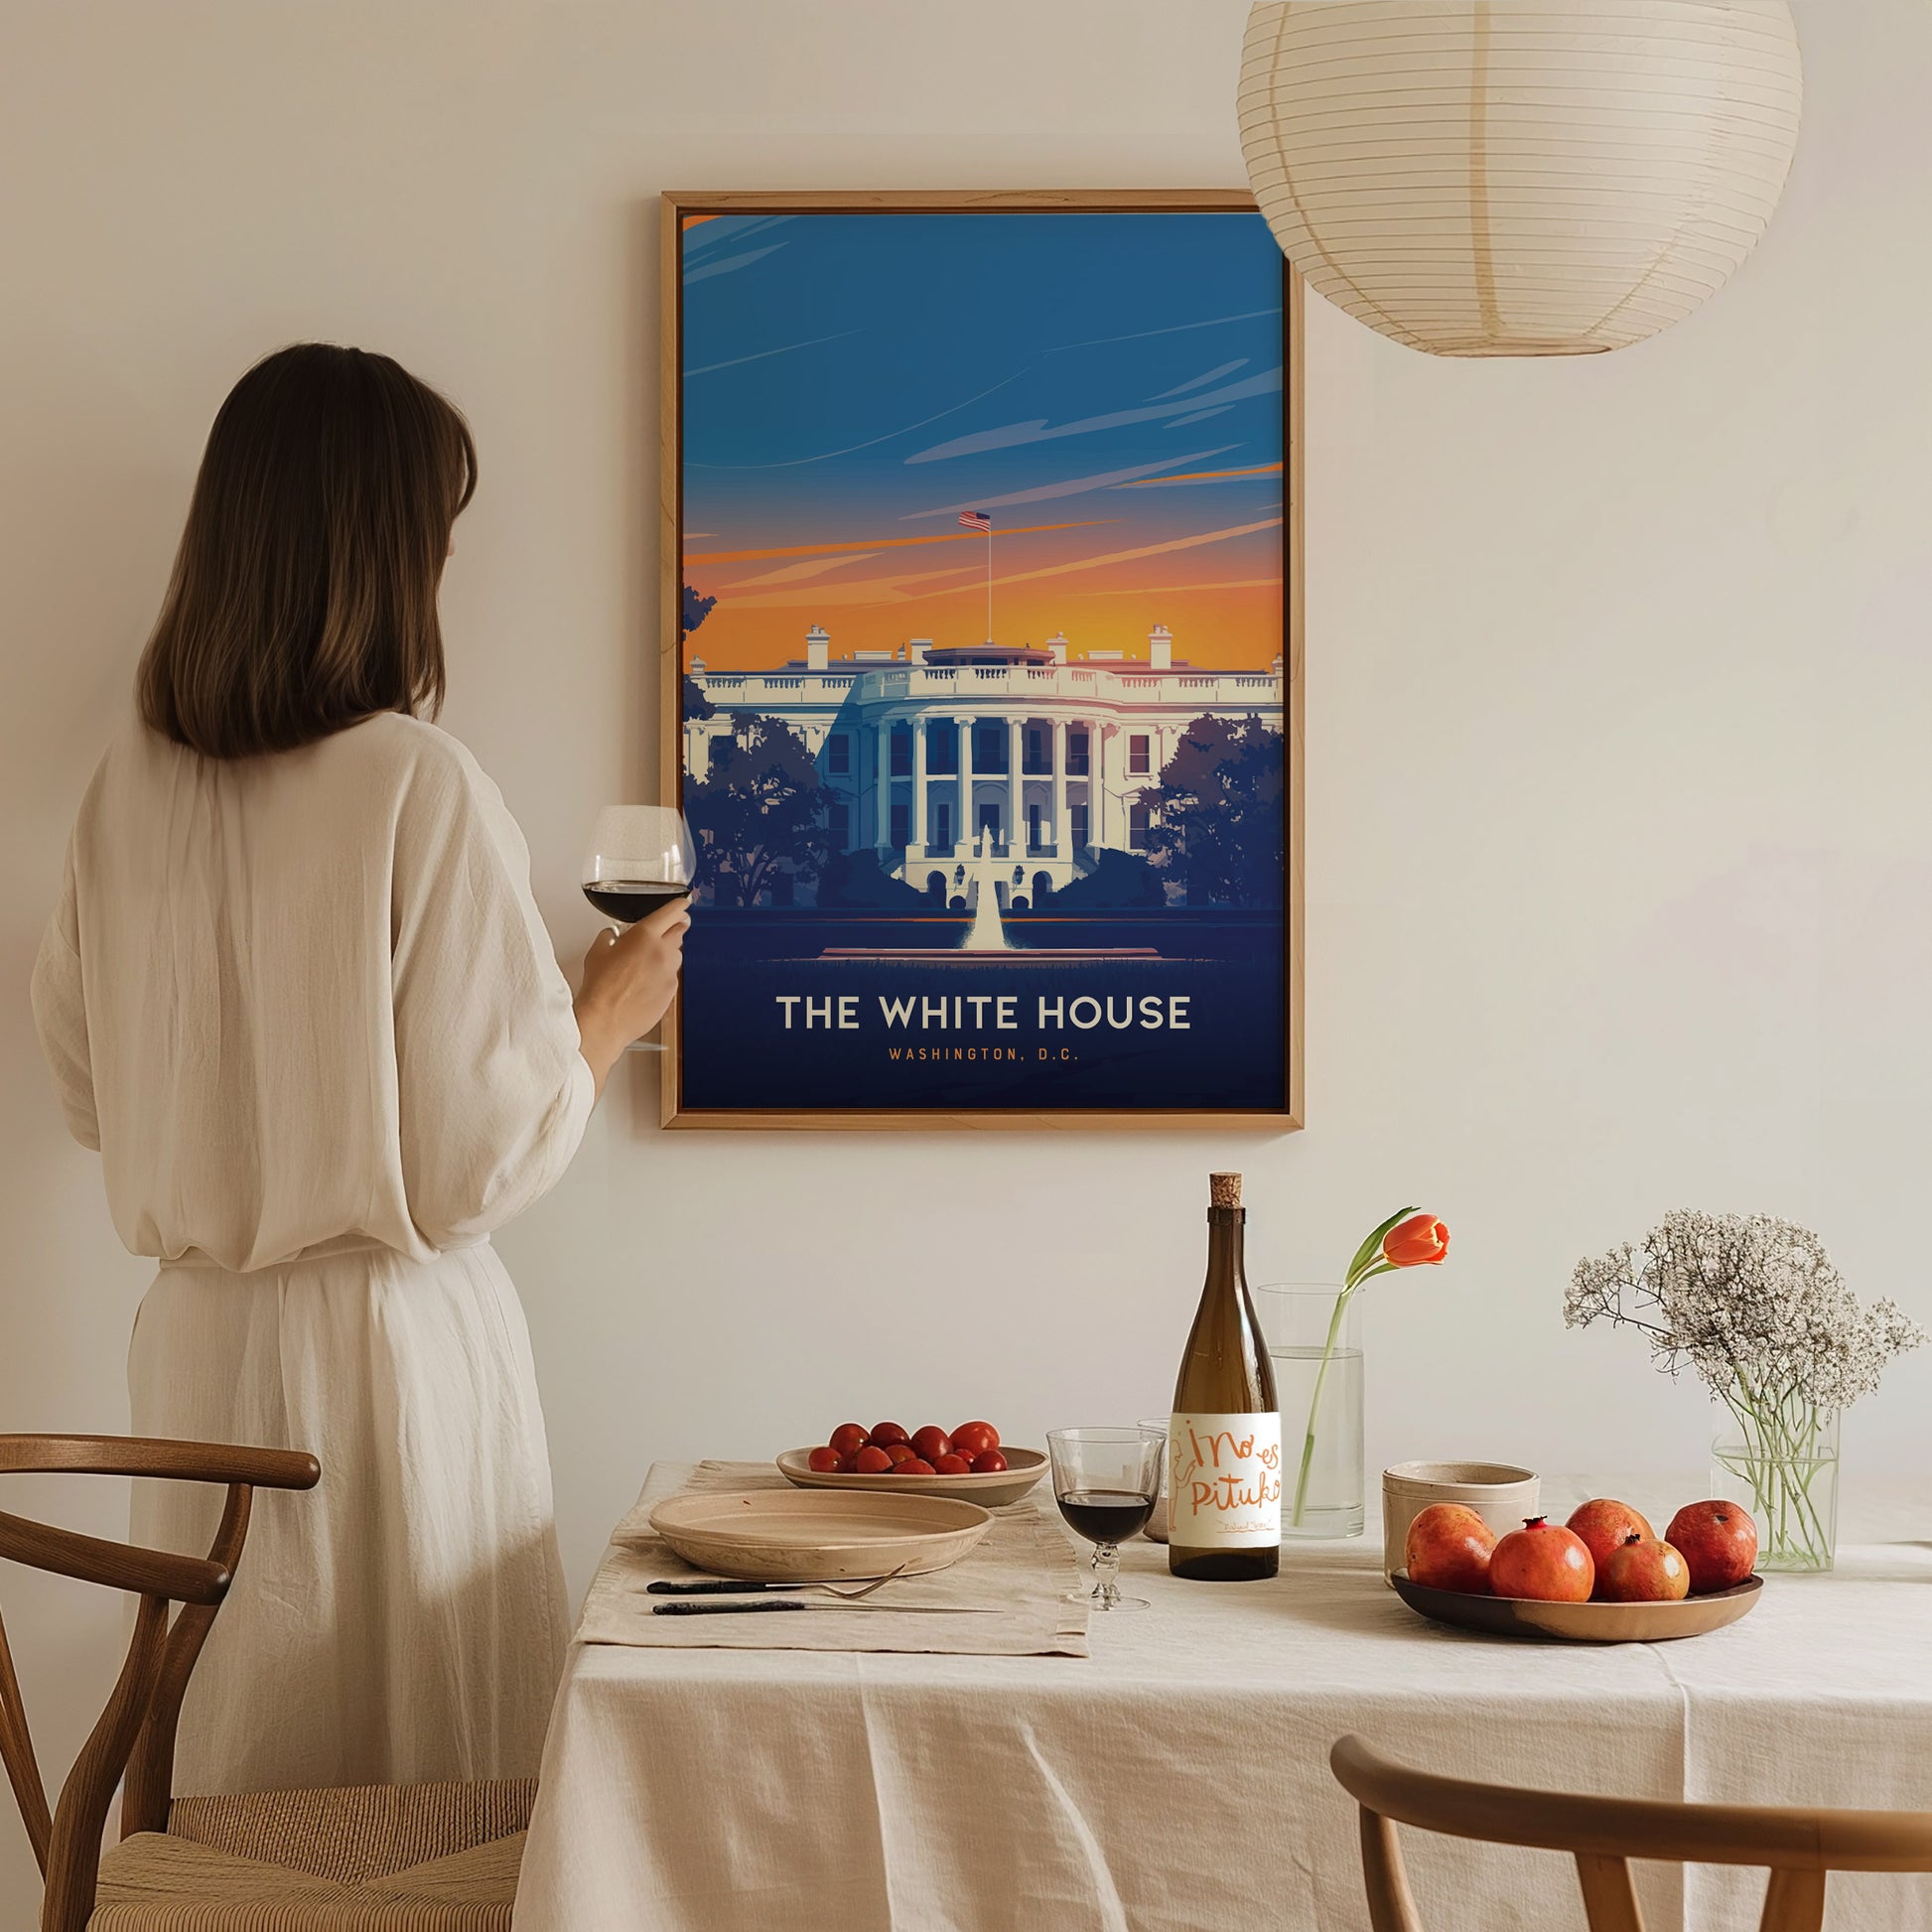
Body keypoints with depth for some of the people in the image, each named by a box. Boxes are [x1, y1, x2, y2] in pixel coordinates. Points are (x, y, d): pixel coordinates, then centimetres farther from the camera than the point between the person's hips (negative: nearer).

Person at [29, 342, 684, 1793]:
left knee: (233, 1775, 16)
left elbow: (89, 1091, 11)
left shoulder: (132, 785, 0)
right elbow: (485, 1156, -14)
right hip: (389, 1343, -6)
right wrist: (610, 1013, 3)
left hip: (196, 1343, 6)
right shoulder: (421, 787, -17)